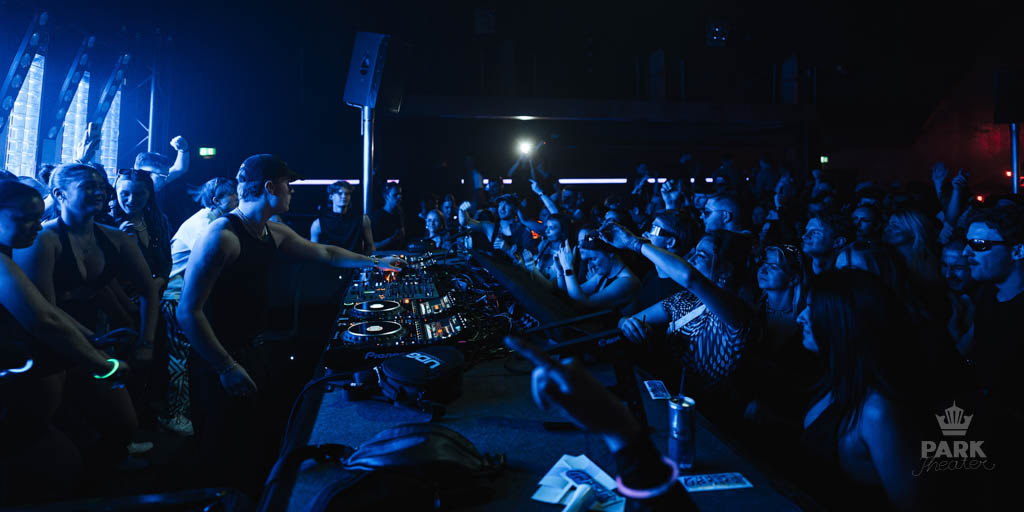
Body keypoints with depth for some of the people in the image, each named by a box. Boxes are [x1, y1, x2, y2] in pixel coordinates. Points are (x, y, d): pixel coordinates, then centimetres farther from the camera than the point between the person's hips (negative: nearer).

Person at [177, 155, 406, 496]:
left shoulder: (273, 233, 7)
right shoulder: (222, 235, -20)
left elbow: (324, 253, 21)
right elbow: (188, 311, -22)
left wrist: (375, 262, 24)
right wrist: (226, 367, -24)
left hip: (248, 352, 8)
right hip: (217, 362, -8)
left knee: (270, 435, 12)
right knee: (226, 462, 0)